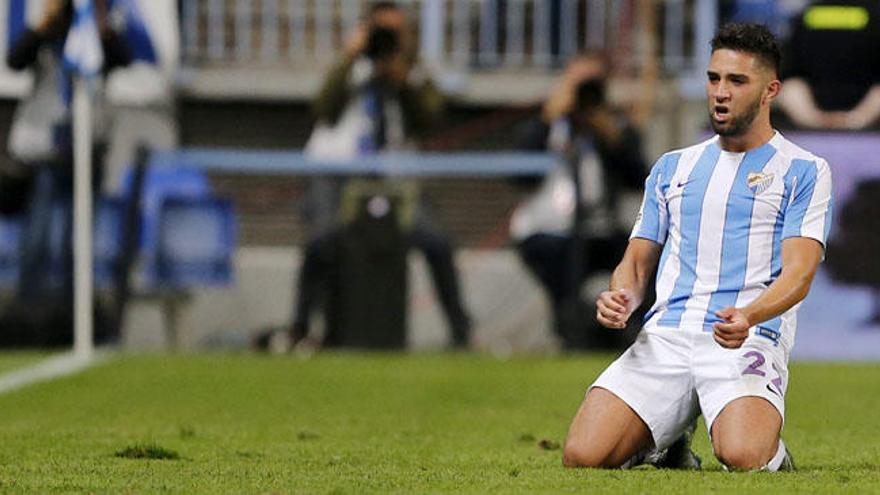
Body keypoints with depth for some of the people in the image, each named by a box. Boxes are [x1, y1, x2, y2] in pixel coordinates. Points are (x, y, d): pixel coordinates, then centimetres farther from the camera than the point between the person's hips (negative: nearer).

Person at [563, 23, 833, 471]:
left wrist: (748, 317, -26)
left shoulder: (804, 171, 7)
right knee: (582, 456, -19)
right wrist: (621, 298, -4)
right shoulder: (672, 168, 22)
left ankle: (772, 452, 3)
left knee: (741, 455, -35)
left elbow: (799, 273, -5)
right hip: (664, 337, 4)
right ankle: (667, 448, 13)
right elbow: (638, 260, 22)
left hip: (748, 342, -4)